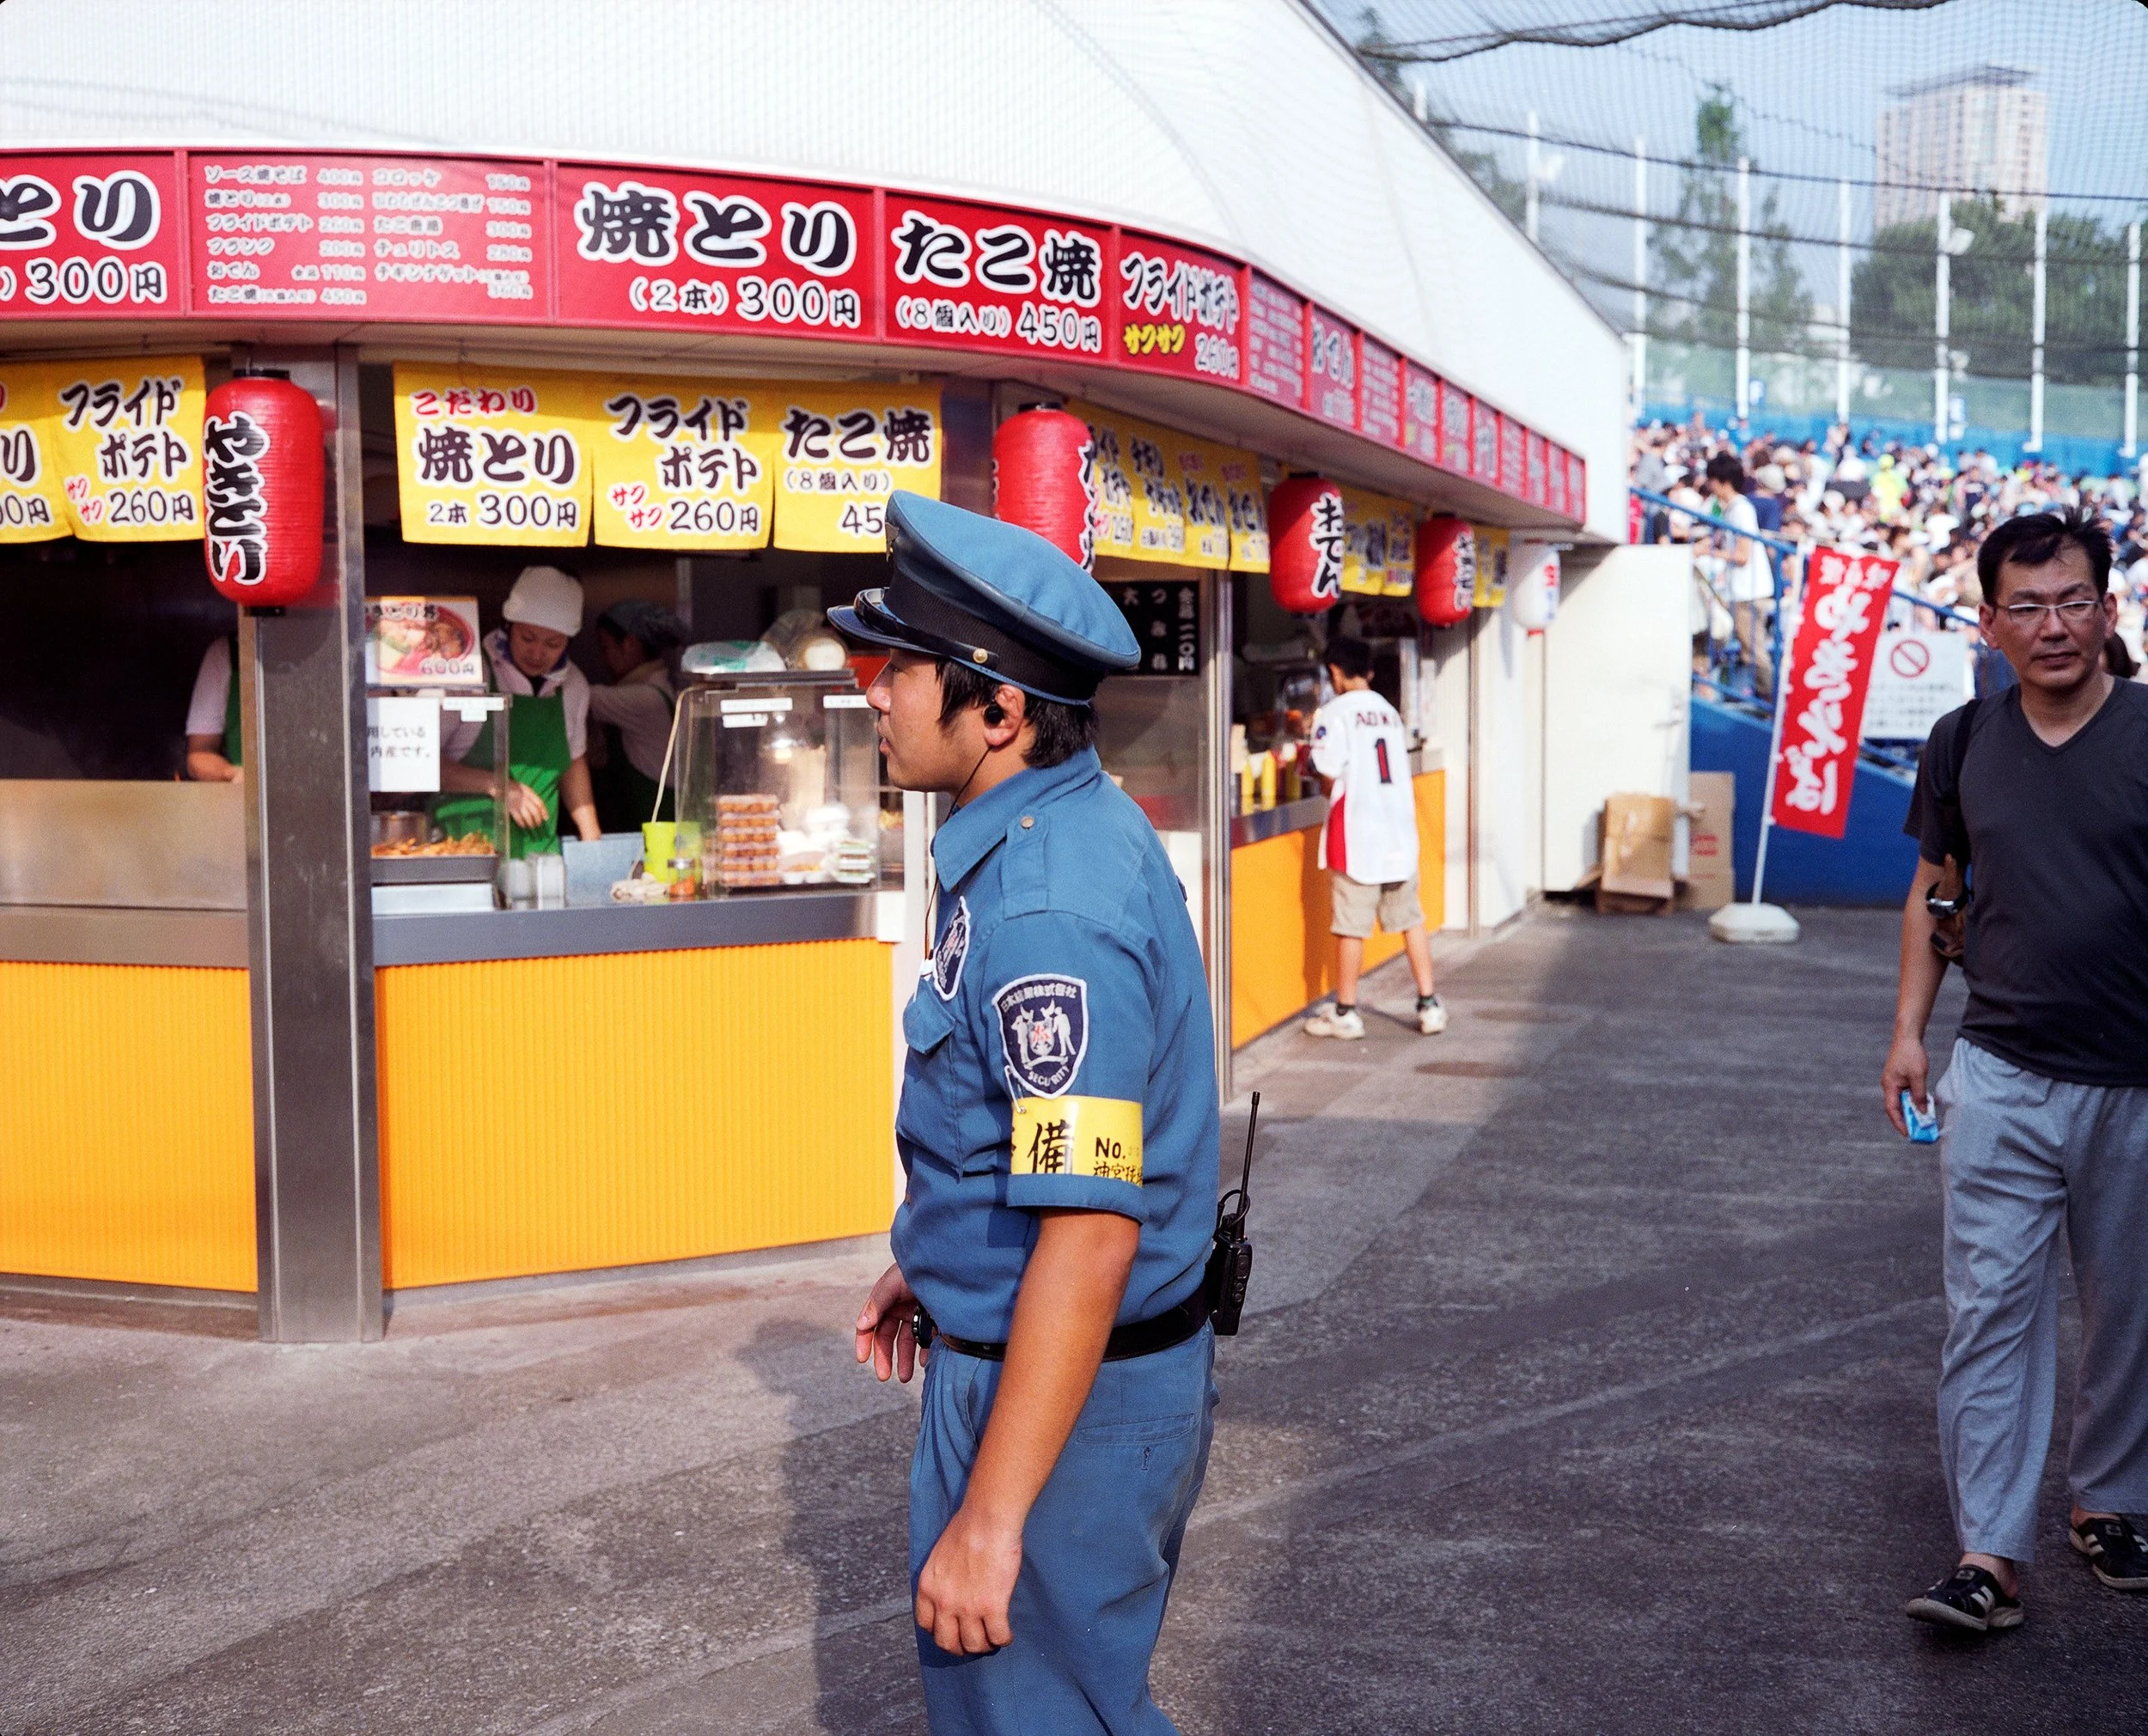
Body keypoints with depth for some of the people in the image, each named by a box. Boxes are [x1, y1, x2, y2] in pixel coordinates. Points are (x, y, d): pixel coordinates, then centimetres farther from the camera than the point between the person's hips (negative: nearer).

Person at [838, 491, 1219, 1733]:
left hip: (1068, 1392, -10)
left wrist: (988, 1518, -27)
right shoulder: (1068, 834, 5)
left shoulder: (1050, 907, -29)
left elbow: (1090, 1234, -31)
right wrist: (934, 1265, 26)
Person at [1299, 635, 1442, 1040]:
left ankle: (1345, 1013, 8)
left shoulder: (1334, 713, -8)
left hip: (1357, 836, -6)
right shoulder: (1389, 711, 12)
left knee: (1351, 927, 1)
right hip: (1400, 830, 6)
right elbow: (1399, 767, 12)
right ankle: (1429, 1005, 12)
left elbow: (1331, 775, -13)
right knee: (1410, 919, 11)